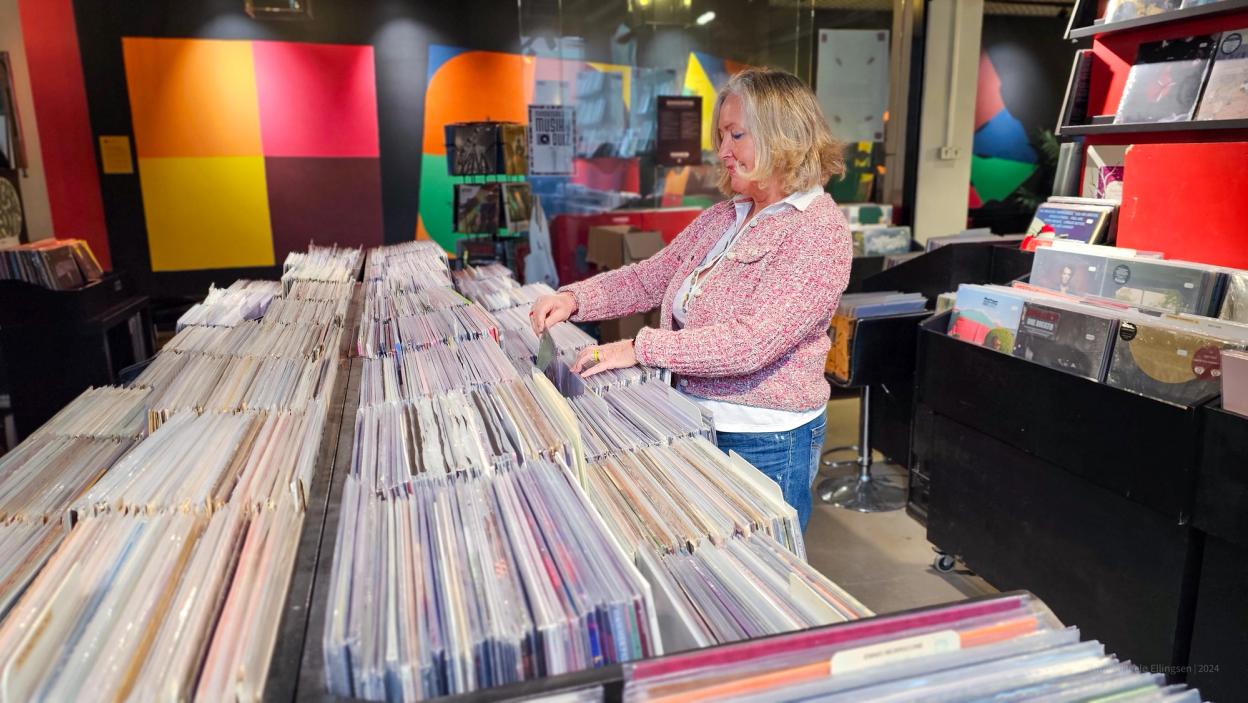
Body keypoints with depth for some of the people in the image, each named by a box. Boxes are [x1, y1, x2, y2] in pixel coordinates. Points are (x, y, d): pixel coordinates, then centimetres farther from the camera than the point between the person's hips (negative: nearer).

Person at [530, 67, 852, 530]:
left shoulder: (819, 232, -18)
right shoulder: (722, 218, 7)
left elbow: (753, 340, -27)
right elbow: (650, 278, 10)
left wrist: (640, 349, -27)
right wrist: (574, 299, -5)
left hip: (766, 442, -7)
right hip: (697, 423, 7)